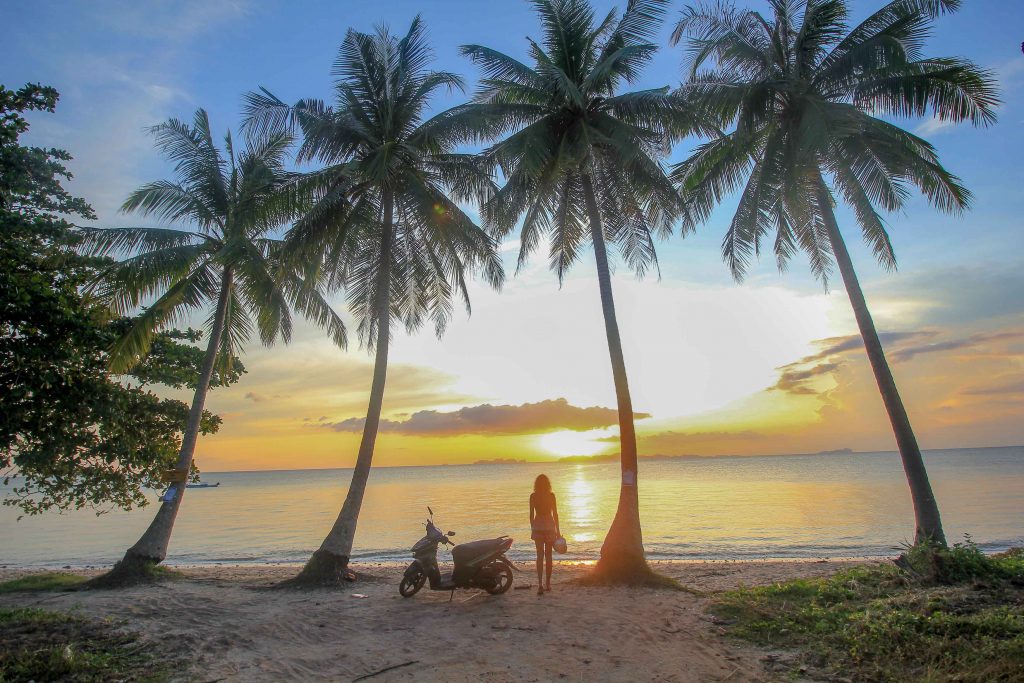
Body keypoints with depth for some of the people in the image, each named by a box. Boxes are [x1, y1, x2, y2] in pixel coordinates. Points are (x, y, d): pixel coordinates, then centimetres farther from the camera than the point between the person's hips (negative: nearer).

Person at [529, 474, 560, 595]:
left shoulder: (533, 496, -4)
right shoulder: (551, 495, -4)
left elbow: (531, 514, -1)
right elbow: (555, 514, -1)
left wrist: (532, 529, 10)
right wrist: (557, 530, 6)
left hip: (537, 526, 0)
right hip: (549, 525, 0)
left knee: (540, 555, 2)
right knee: (548, 555, 12)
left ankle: (540, 584, -13)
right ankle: (547, 583, 19)